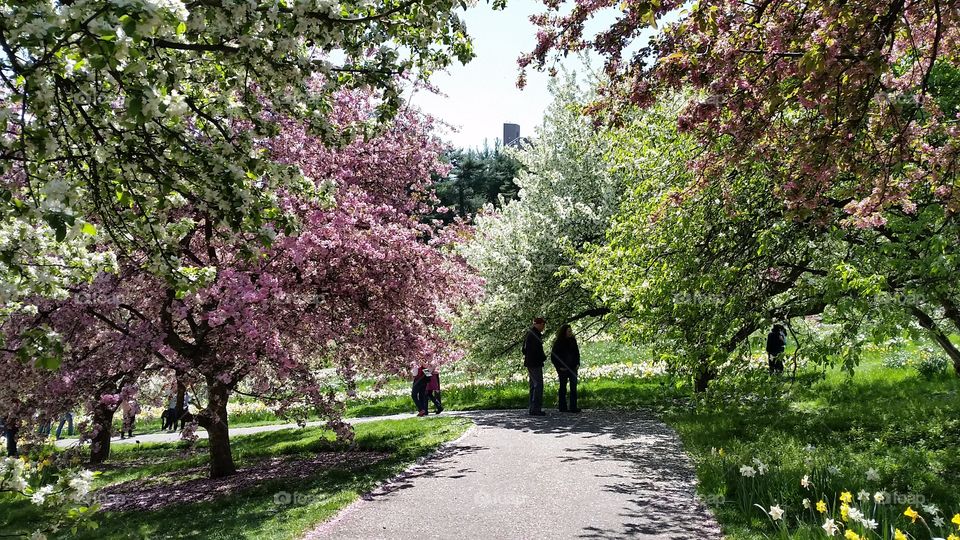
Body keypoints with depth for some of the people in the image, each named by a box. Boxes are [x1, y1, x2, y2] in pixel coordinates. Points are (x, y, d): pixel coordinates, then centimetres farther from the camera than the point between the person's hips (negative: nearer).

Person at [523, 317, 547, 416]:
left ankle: (533, 409, 17)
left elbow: (524, 349, 21)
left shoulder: (529, 333, 15)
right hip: (535, 364, -11)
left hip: (530, 363, 11)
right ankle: (536, 409, -11)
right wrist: (544, 357, -4)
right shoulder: (534, 334, -17)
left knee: (533, 386, 14)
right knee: (538, 385, -9)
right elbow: (537, 351, -23)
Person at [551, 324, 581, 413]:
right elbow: (553, 356, -5)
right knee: (563, 387, 4)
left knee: (573, 387, -1)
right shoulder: (558, 343, -8)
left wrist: (577, 364, 6)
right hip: (563, 369, -5)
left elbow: (577, 353, 18)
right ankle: (562, 407, 10)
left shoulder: (573, 341, 8)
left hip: (572, 368, 5)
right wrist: (559, 367, -10)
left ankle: (573, 407, 0)